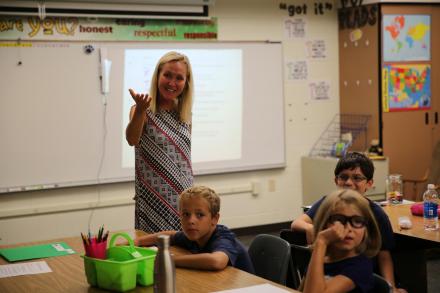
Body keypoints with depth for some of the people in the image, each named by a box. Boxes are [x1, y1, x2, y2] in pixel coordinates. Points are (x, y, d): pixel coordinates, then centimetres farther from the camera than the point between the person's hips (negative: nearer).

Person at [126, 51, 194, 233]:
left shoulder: (184, 115, 8)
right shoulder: (144, 111, -7)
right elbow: (132, 140, -27)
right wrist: (140, 110, -44)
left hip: (183, 200, 4)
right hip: (153, 201, -4)